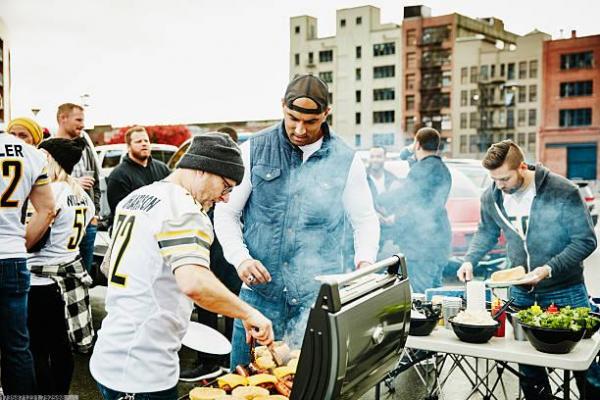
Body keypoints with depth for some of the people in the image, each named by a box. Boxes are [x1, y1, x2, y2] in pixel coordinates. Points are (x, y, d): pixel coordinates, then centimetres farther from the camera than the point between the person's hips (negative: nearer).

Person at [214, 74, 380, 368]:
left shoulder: (347, 161, 1)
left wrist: (365, 260, -7)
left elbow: (365, 219, 12)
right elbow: (226, 212, 5)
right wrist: (240, 258, -11)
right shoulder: (255, 150, 1)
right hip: (260, 291, 1)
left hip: (319, 298, 0)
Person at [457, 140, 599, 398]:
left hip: (565, 292, -4)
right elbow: (486, 233, 16)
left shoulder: (563, 192, -18)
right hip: (521, 292, 4)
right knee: (527, 363, 11)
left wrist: (549, 268, -24)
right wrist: (470, 260, -2)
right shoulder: (491, 197, -3)